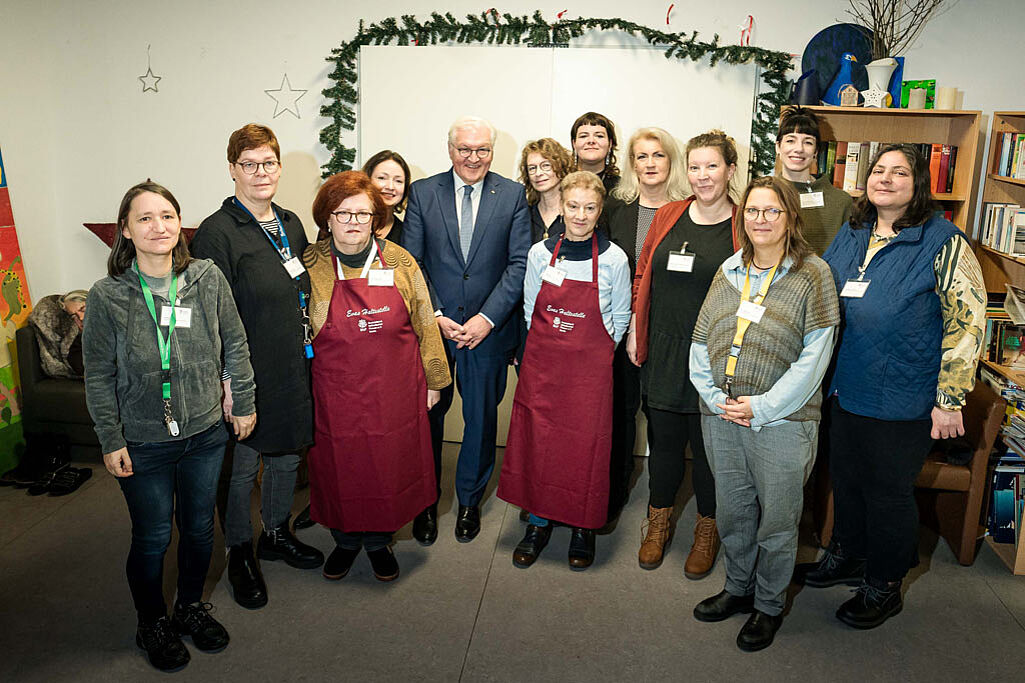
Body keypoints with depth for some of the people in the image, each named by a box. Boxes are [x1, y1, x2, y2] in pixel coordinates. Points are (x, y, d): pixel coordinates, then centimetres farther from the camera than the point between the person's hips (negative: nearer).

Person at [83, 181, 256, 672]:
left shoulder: (208, 278, -8)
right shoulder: (107, 296, -13)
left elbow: (234, 346, 3)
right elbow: (99, 376, -5)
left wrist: (244, 404, 7)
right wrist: (111, 440, -5)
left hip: (206, 433, 3)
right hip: (143, 443, -2)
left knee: (199, 528, 17)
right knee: (152, 538, 11)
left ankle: (191, 607, 43)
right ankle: (153, 624, 37)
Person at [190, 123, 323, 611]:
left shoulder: (290, 224, 8)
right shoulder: (217, 232, -13)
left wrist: (310, 358, 14)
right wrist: (226, 383, -18)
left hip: (294, 368, 7)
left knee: (287, 455, 18)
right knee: (241, 466, 8)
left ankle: (277, 534, 39)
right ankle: (239, 553, 28)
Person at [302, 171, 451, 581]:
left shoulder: (399, 262, -1)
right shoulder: (311, 266, -3)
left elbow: (424, 324, 5)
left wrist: (433, 379, 7)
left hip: (394, 393, 1)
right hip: (336, 394, 0)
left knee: (390, 467, 11)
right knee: (340, 469, 11)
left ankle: (379, 540, 35)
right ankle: (345, 540, 37)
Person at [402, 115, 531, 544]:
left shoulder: (513, 195, 1)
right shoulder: (422, 192, 2)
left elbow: (519, 264, -5)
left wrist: (486, 318, -13)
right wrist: (435, 316, -10)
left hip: (488, 330, 0)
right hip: (432, 327, 0)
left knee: (481, 419, 11)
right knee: (427, 416, 9)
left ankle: (470, 500, 31)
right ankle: (425, 503, 28)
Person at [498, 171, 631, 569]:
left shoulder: (614, 259, -6)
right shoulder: (540, 253, 0)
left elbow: (620, 319, 5)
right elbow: (530, 310, 10)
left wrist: (592, 355, 5)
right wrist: (549, 349, 9)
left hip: (591, 368, -2)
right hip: (541, 363, 2)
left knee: (586, 445, 4)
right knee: (536, 442, 6)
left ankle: (583, 528, 24)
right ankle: (538, 524, 25)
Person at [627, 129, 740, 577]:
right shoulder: (667, 216, 7)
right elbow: (643, 275, 13)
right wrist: (634, 331, 8)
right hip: (662, 350, 3)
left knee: (708, 442, 8)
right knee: (664, 437, 13)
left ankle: (707, 529, 30)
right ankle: (659, 522, 33)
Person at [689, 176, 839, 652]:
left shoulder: (812, 274, -7)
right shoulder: (728, 272, 8)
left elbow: (814, 356, -12)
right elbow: (700, 341, 8)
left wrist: (762, 407, -15)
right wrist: (714, 397, -5)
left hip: (782, 421, -4)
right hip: (721, 417, 5)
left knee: (776, 521, 9)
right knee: (732, 513, 17)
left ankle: (769, 605, 31)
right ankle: (738, 589, 39)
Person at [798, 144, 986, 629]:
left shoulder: (943, 242, -12)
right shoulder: (850, 235, 7)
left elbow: (967, 321, -13)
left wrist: (950, 400, -15)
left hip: (903, 401, -6)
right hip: (846, 390, 6)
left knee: (888, 492, 9)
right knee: (846, 479, 19)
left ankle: (884, 585, 29)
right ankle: (847, 557, 42)